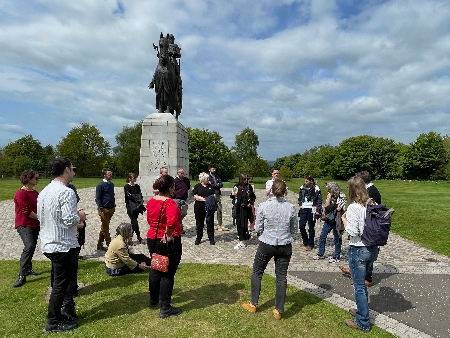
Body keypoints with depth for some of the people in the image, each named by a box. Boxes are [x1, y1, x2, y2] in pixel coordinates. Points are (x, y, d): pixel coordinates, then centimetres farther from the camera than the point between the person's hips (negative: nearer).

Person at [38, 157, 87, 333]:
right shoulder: (66, 192, -21)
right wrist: (80, 216, -5)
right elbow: (69, 220, -27)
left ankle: (67, 313, 36)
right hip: (64, 246, -9)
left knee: (64, 280, 22)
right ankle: (53, 323, 19)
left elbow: (40, 216, 16)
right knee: (61, 284, 6)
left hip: (49, 244, 9)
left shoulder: (44, 192, 8)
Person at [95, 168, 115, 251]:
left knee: (104, 228, 15)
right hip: (104, 210, -8)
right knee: (105, 228, 1)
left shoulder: (111, 184, 11)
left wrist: (114, 205, 16)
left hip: (111, 209, 8)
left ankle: (99, 245, 25)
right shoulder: (100, 185, -11)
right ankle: (109, 244, 6)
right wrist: (101, 209, -17)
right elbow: (98, 198, -11)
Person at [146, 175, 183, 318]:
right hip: (169, 242, -8)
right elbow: (172, 222, -38)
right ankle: (165, 309, 13)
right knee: (168, 274, 3)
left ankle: (153, 300, 40)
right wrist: (168, 235, -24)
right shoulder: (170, 203, -22)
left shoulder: (151, 201, 2)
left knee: (155, 270, 23)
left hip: (152, 239, 8)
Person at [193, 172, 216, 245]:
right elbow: (195, 196, -7)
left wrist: (213, 198, -8)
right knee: (199, 223, 8)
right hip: (199, 207, -2)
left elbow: (214, 195, 15)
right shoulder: (197, 186, 2)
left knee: (210, 222, 3)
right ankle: (198, 238, 21)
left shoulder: (210, 186, 11)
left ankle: (211, 238, 14)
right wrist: (203, 199, -20)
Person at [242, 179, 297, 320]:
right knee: (281, 276, 13)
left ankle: (253, 304, 28)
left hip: (266, 245, -1)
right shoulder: (291, 208, -8)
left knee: (257, 272, 18)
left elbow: (258, 228, -7)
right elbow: (294, 230, 2)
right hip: (285, 246, 2)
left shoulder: (263, 206, -14)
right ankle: (278, 310, 22)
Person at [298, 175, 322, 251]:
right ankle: (305, 242, 22)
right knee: (301, 226, 1)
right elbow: (300, 198, 18)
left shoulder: (316, 189, -5)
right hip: (303, 209, 4)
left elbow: (319, 200, -3)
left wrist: (318, 210, -7)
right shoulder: (302, 188, 6)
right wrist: (300, 205, 4)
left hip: (311, 210, -4)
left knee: (311, 228, 5)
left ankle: (310, 244, 18)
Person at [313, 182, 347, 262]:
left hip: (336, 221, -6)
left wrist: (329, 208, -3)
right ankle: (320, 254, 22)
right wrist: (329, 197, -9)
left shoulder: (342, 196, -9)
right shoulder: (329, 195, 7)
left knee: (337, 238, 6)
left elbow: (338, 208, -14)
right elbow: (326, 206, -3)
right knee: (322, 236, 9)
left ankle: (336, 256, 19)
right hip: (328, 219, 6)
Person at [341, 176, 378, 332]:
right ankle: (361, 310, 41)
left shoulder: (354, 207, -20)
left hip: (358, 250, -7)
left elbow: (353, 232, -22)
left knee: (359, 285, 7)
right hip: (372, 248, 7)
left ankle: (363, 322, 20)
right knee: (361, 282, 25)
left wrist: (344, 219, -7)